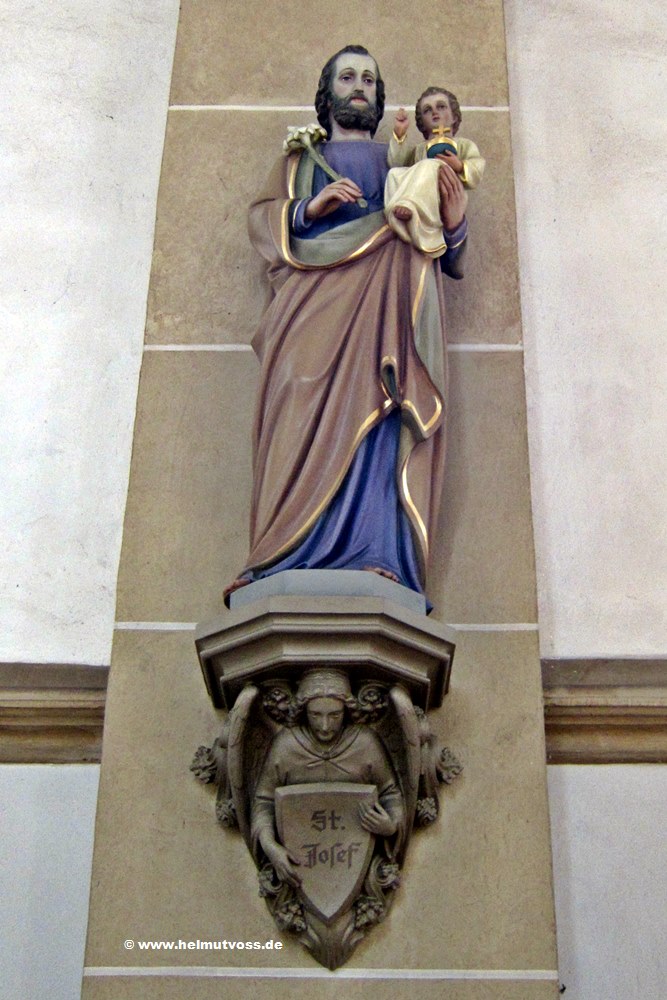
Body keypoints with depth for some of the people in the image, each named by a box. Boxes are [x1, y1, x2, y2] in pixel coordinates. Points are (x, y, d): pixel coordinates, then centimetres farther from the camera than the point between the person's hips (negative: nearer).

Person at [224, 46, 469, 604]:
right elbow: (261, 217, 16)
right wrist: (309, 208, -4)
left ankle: (379, 563, -33)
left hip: (389, 293, 1)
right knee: (312, 408, -22)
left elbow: (450, 259, 24)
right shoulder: (302, 158, 32)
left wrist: (453, 221, 1)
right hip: (317, 289, -1)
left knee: (378, 412, -21)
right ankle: (299, 562, -33)